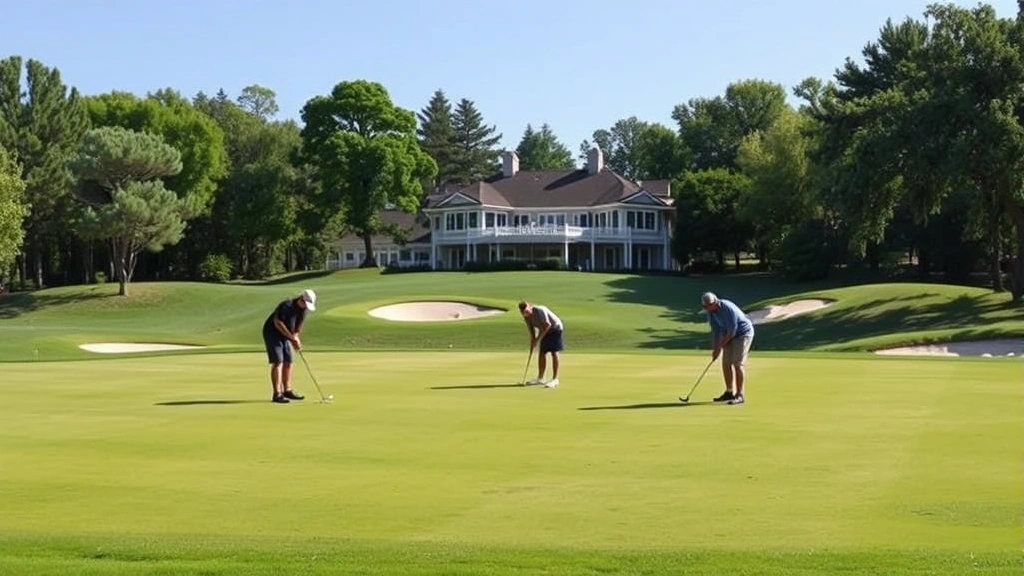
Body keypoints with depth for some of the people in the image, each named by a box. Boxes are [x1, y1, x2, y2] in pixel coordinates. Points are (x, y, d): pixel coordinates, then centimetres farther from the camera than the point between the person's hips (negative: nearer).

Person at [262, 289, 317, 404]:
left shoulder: (302, 310, 2)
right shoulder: (286, 305, -24)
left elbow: (298, 327, 9)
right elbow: (278, 322, -26)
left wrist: (295, 339, -9)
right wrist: (291, 336, -22)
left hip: (285, 336, 9)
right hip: (272, 333, -9)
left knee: (288, 363, 8)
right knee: (278, 362, -14)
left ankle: (287, 390, 19)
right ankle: (277, 394, -17)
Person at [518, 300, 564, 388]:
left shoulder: (540, 310, -30)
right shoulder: (527, 317, -7)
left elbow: (547, 325, -31)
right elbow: (531, 331, 0)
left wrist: (538, 339, -29)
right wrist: (532, 344, -4)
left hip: (555, 328, -8)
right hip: (546, 331, 8)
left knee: (554, 353, -13)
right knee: (541, 353, 7)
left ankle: (555, 379, -12)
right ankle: (540, 378, 16)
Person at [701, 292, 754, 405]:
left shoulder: (728, 309, -30)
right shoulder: (710, 312, -5)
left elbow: (732, 331, -26)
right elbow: (715, 331, 2)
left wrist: (720, 346, -18)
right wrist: (715, 349, -3)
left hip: (743, 333, -8)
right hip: (730, 336, 8)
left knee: (738, 364, -14)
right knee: (726, 363, 5)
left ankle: (739, 395, -12)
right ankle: (729, 392, 14)